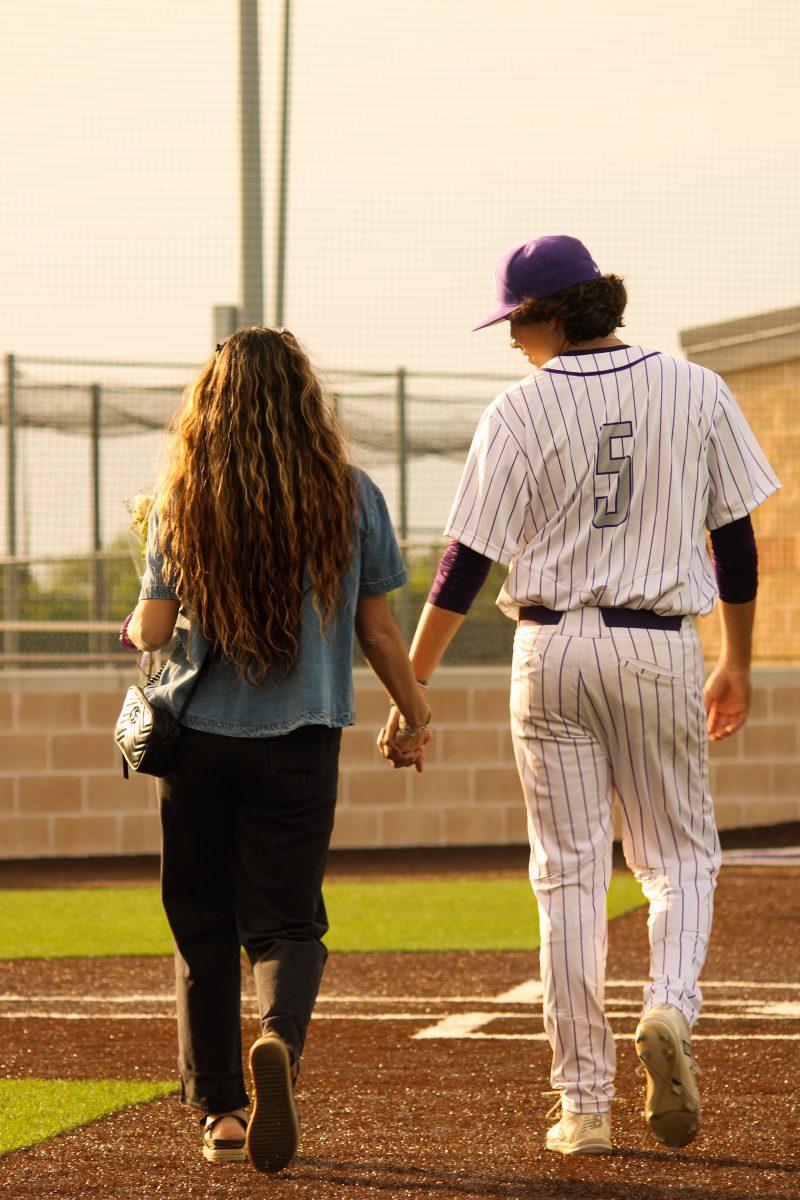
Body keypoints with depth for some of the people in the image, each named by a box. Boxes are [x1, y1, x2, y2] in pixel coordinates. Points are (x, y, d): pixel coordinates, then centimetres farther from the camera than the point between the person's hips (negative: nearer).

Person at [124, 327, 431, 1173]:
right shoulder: (347, 496, -1)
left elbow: (153, 628, -2)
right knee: (285, 922, 3)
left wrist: (135, 628, 21)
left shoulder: (183, 500, -2)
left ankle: (219, 1107, 12)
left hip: (196, 731, 1)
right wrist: (414, 711, 17)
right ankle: (279, 1039, -27)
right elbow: (376, 626, 3)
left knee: (202, 927, 11)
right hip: (299, 736, 0)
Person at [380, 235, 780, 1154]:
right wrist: (736, 665, 16)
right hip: (660, 649, 1)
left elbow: (465, 564, -7)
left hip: (552, 648, -1)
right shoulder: (696, 392, 1)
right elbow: (735, 538, 5)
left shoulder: (522, 411, -6)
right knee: (680, 859, 13)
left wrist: (410, 688, -3)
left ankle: (585, 1103, 3)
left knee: (570, 876, 5)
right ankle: (669, 1009, -17)